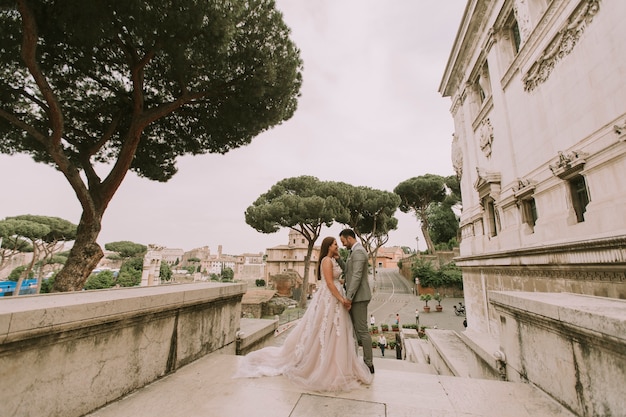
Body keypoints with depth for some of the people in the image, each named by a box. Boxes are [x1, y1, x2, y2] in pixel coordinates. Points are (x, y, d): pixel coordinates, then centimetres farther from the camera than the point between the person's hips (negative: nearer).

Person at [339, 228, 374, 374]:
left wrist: (349, 297, -24)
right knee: (354, 328, 17)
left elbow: (357, 276, -24)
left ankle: (368, 364, 11)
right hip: (355, 296, 10)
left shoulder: (358, 251, -16)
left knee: (362, 330, -1)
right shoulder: (355, 251, 16)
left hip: (359, 297, -10)